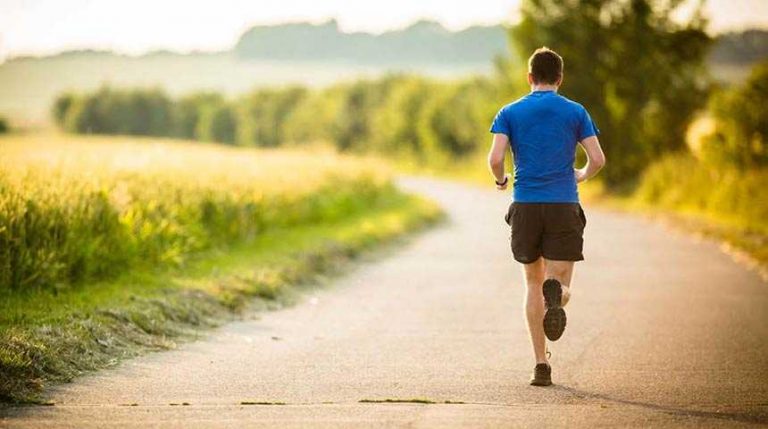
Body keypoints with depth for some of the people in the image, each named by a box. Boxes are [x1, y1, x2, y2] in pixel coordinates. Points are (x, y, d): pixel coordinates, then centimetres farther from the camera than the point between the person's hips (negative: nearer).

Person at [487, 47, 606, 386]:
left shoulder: (510, 113, 5)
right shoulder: (575, 112, 5)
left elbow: (495, 158, -7)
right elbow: (598, 159, -1)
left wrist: (500, 180, 15)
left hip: (525, 205, 1)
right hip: (564, 206, -1)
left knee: (533, 283, 15)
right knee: (560, 286, 2)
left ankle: (541, 365, 9)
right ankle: (555, 293, -38)